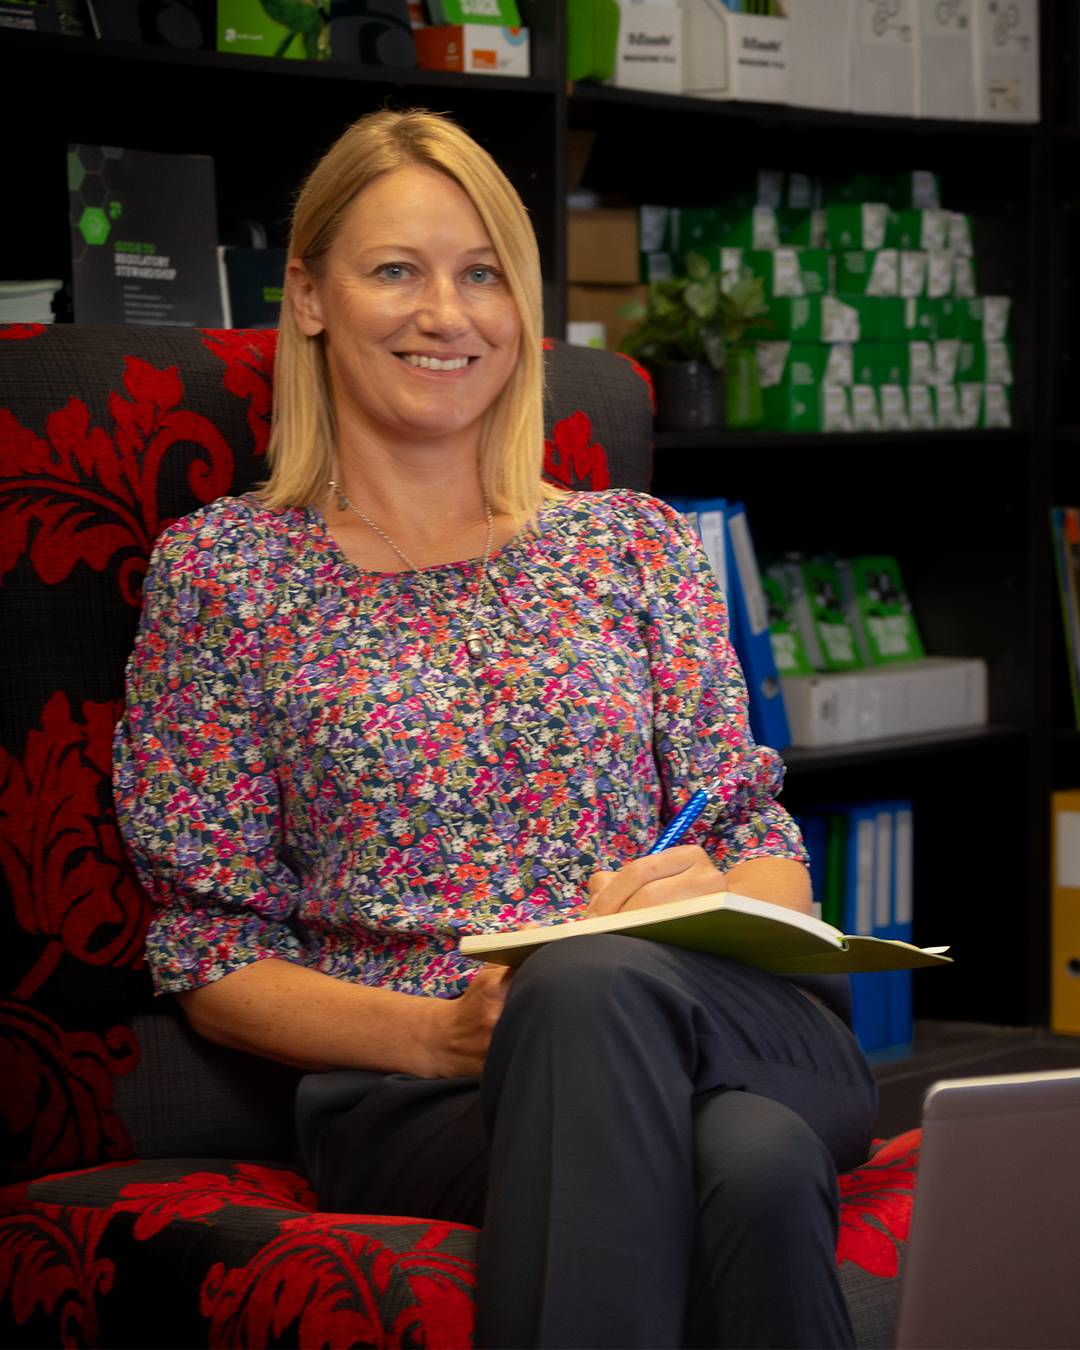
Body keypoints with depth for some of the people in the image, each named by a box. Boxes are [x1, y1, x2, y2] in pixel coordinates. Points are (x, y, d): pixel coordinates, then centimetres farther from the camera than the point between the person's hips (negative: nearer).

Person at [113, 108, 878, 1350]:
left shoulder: (633, 544, 19)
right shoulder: (221, 571, 10)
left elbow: (764, 844, 15)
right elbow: (211, 959, 6)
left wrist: (716, 902, -11)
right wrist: (435, 1032, -13)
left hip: (720, 1029, 3)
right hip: (404, 1097, -3)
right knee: (718, 1128, -39)